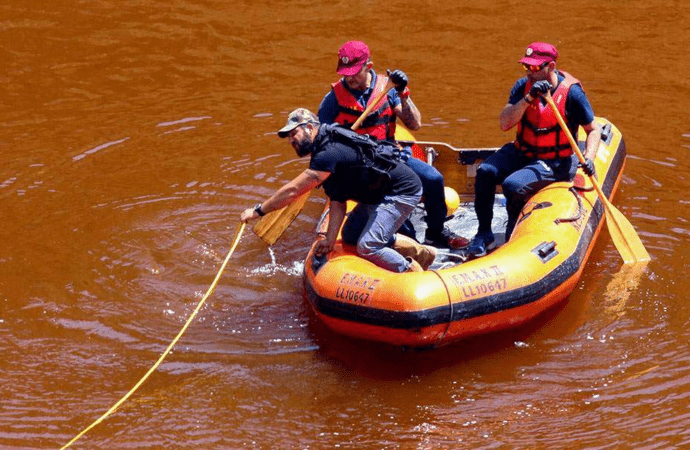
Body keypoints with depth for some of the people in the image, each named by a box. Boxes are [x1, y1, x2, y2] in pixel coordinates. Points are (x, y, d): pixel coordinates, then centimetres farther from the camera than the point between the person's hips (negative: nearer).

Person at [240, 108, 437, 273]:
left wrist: (258, 211, -14)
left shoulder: (330, 154, -25)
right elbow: (338, 201, 8)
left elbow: (292, 191, -23)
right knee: (351, 236, 18)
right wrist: (330, 239, 0)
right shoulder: (328, 147, 8)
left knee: (367, 247, -19)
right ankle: (420, 252, 22)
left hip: (403, 191, -11)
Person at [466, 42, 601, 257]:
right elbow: (504, 124, -14)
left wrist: (588, 157, -23)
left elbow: (593, 130, -5)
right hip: (522, 153, 5)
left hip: (555, 163, -5)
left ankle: (514, 239, -4)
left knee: (513, 185, -28)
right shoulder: (523, 86, -4)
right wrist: (528, 99, -26)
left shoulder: (571, 92, -14)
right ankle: (484, 233, -4)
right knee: (485, 171, -19)